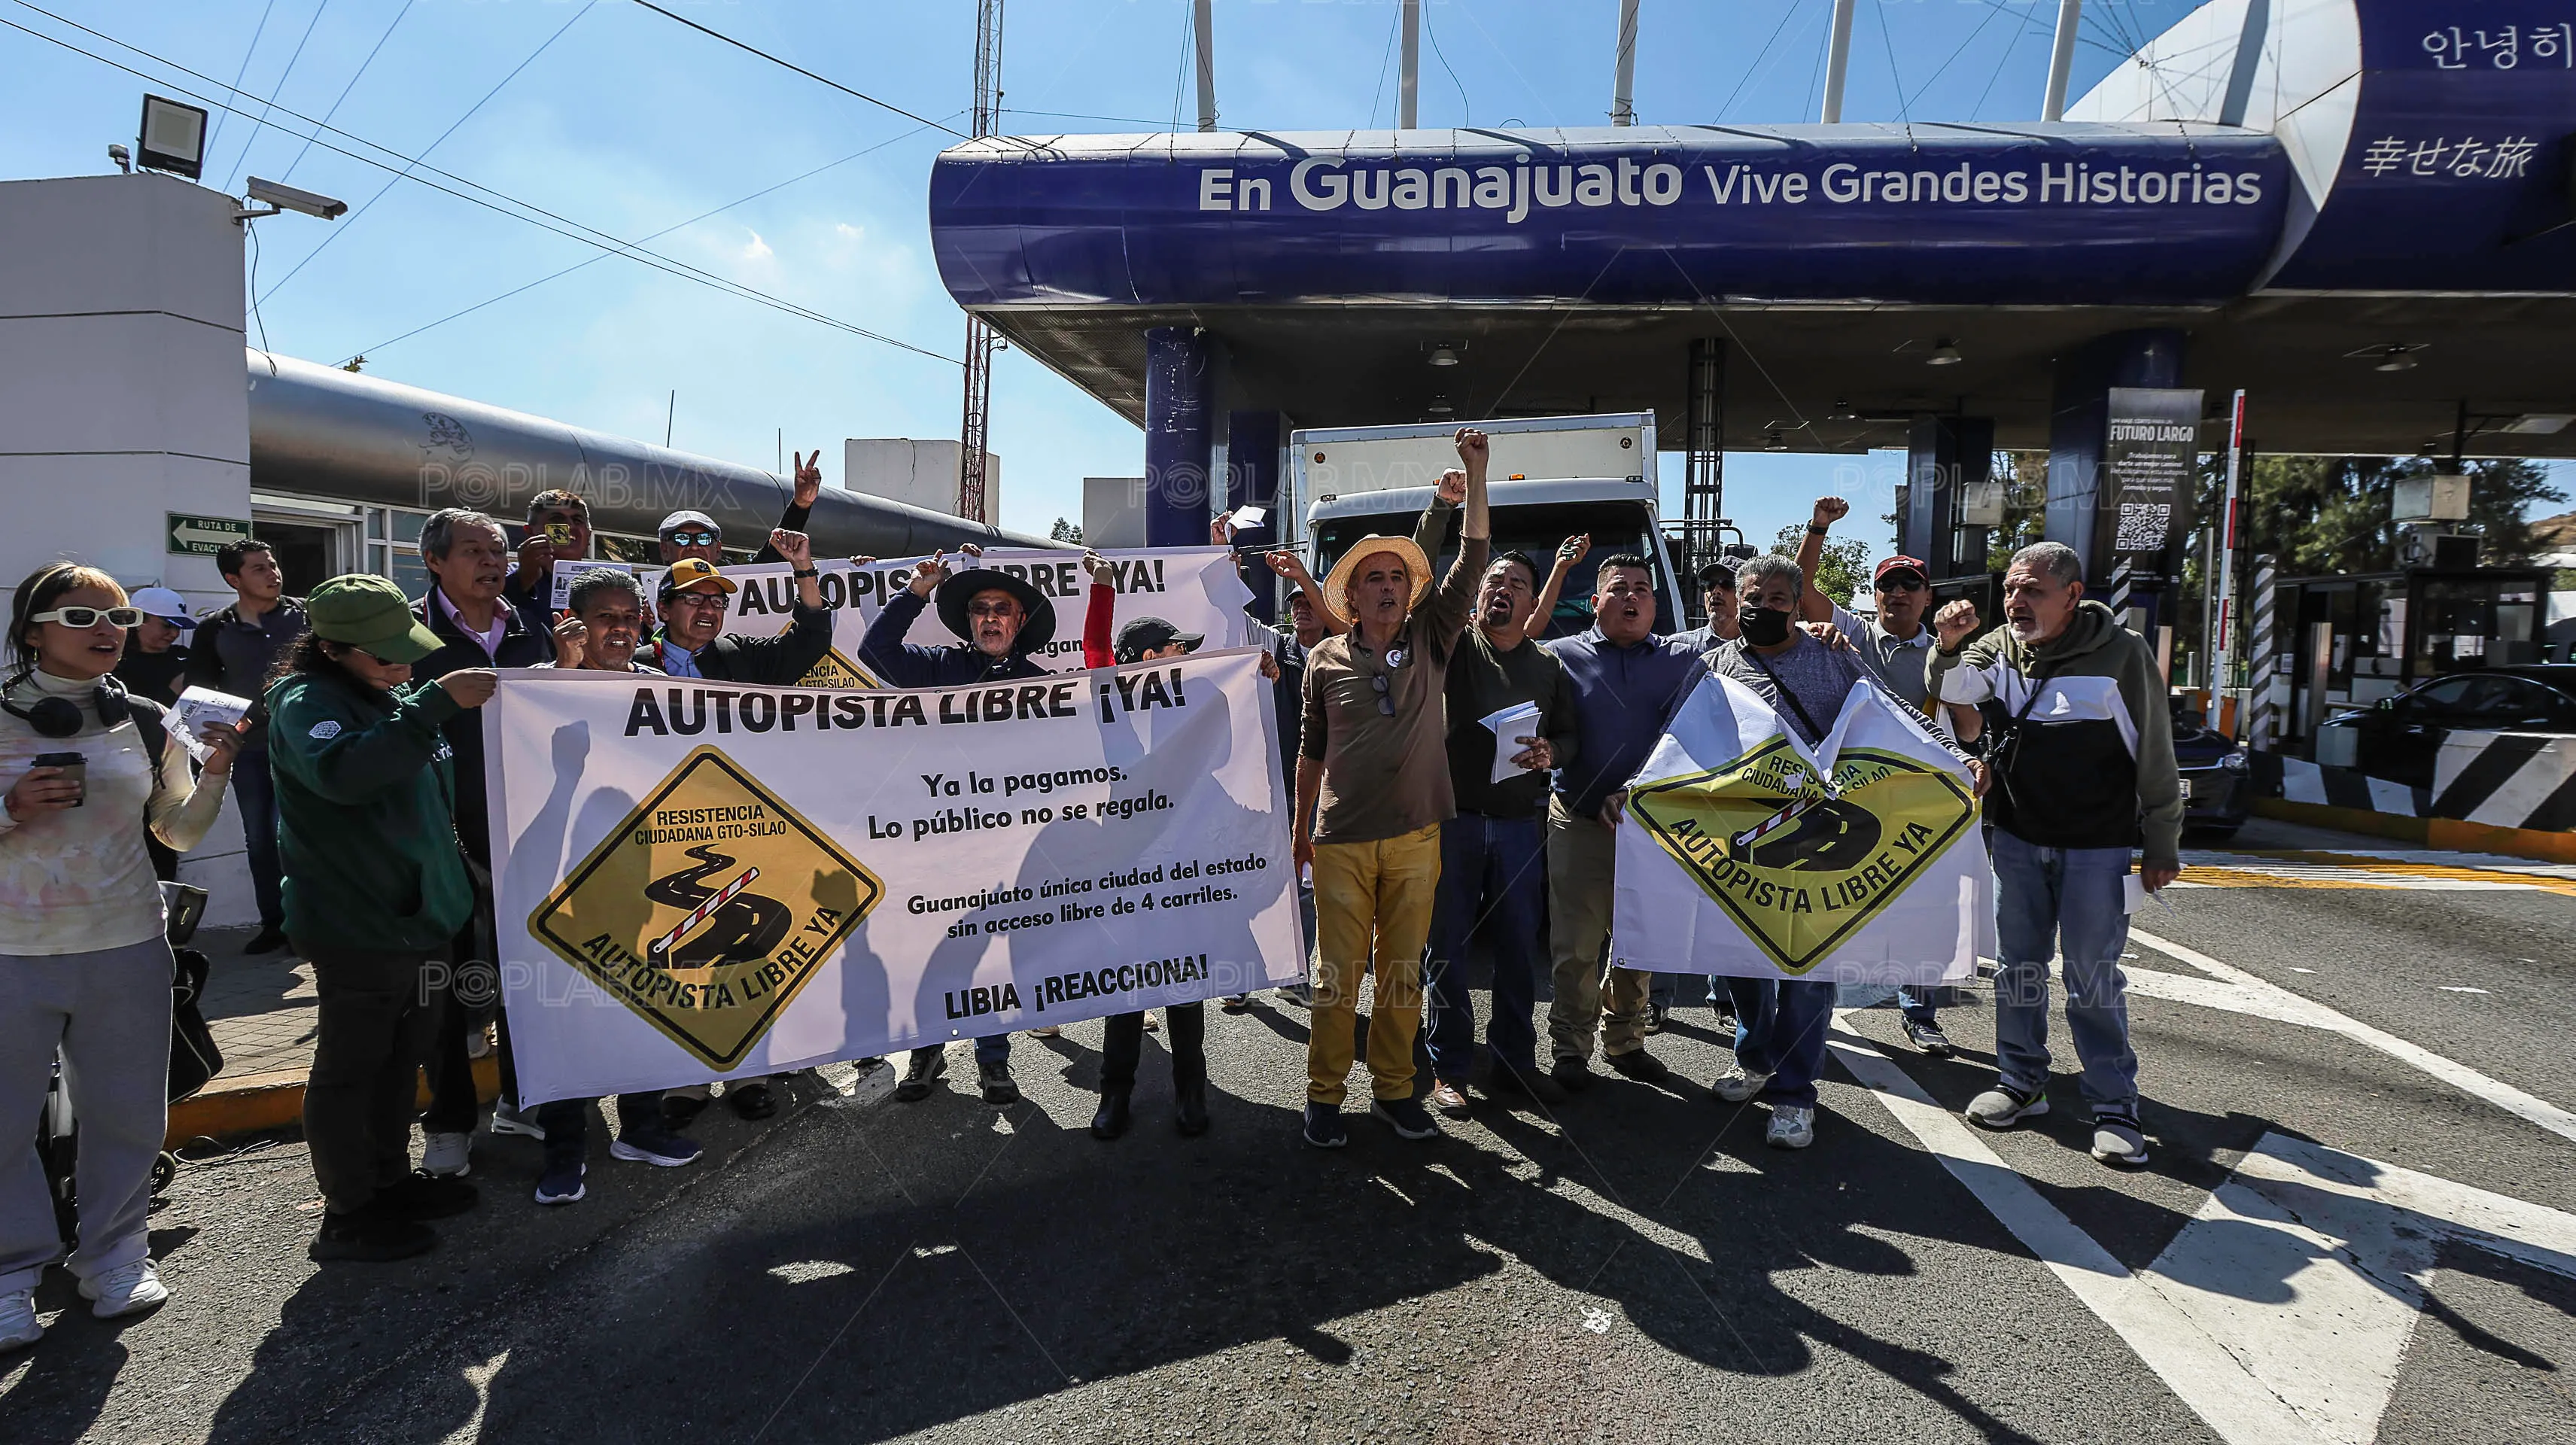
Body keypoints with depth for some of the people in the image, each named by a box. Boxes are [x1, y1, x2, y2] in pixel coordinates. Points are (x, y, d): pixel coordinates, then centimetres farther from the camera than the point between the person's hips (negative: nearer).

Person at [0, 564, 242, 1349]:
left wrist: (216, 775, -6)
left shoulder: (146, 723, 5)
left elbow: (179, 833, 10)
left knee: (128, 1112, 12)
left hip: (127, 948, 3)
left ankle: (114, 1251, 29)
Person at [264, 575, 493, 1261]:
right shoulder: (305, 700, -13)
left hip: (420, 913, 8)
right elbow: (341, 771, -36)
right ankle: (348, 1214, 15)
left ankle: (392, 1179, 33)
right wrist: (435, 702, -36)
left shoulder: (394, 696, 12)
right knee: (350, 1066, 3)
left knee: (402, 1056, 18)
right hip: (356, 922, -8)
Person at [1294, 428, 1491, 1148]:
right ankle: (1324, 1094, 15)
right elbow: (1311, 749, 12)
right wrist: (1300, 826, 13)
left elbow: (1471, 561, -3)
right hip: (1342, 841, -1)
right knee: (1337, 973, 2)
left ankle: (1393, 1088, 23)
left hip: (1416, 836, 2)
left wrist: (1475, 473, -9)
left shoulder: (1431, 642, 6)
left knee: (1403, 971, 10)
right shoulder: (1326, 660, 4)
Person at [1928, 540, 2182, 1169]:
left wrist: (2162, 846, -4)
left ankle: (2114, 1107, 11)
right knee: (2019, 965, 11)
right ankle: (2020, 1084, 24)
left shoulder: (2122, 653, -9)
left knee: (2093, 977, -1)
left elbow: (2155, 756, -6)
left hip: (2096, 846, -4)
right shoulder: (2000, 647, 4)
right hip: (2018, 837, 4)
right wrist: (1948, 645, -27)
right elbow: (1952, 689, -6)